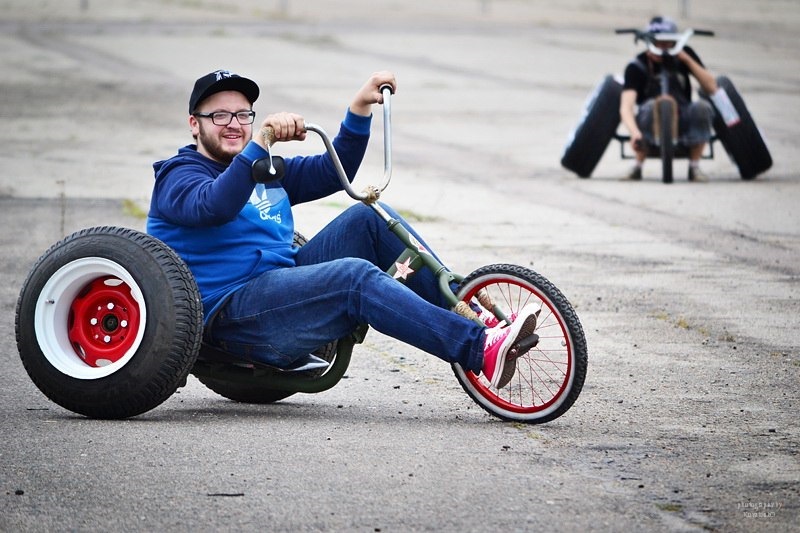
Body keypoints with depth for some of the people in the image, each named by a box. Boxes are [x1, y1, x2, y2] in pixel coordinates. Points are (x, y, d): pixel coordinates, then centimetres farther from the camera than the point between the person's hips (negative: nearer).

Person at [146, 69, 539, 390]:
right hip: (232, 315, -8)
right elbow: (215, 206, -25)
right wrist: (262, 140, -35)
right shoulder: (178, 175, -1)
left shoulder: (266, 172, 25)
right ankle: (480, 351, -41)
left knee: (369, 220, -4)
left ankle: (468, 316, -6)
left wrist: (360, 108, 6)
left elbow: (333, 171, 18)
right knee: (355, 275, -29)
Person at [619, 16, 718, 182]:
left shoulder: (684, 55, -1)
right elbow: (626, 106, -24)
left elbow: (711, 87, -8)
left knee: (702, 107, -29)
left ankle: (694, 167, -14)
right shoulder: (637, 66, -10)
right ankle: (637, 167, -20)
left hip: (682, 122, 2)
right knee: (650, 106, -36)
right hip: (652, 124, -2)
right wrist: (634, 133, -44)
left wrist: (687, 59, -18)